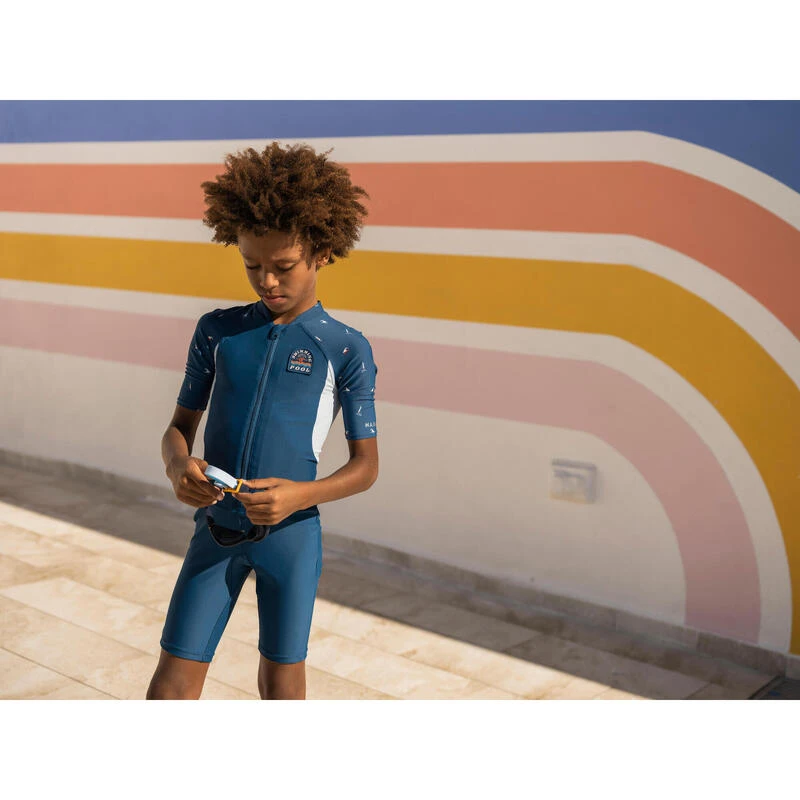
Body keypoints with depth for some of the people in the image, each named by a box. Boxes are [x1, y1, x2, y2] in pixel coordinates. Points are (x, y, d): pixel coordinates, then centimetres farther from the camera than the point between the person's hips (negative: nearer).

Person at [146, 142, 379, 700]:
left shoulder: (346, 350, -4)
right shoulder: (218, 331, 4)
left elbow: (366, 466, -3)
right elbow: (180, 427, 9)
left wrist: (299, 495, -21)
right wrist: (179, 466, -15)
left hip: (292, 533, -2)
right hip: (217, 528, 2)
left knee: (281, 681, 11)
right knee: (173, 681, 2)